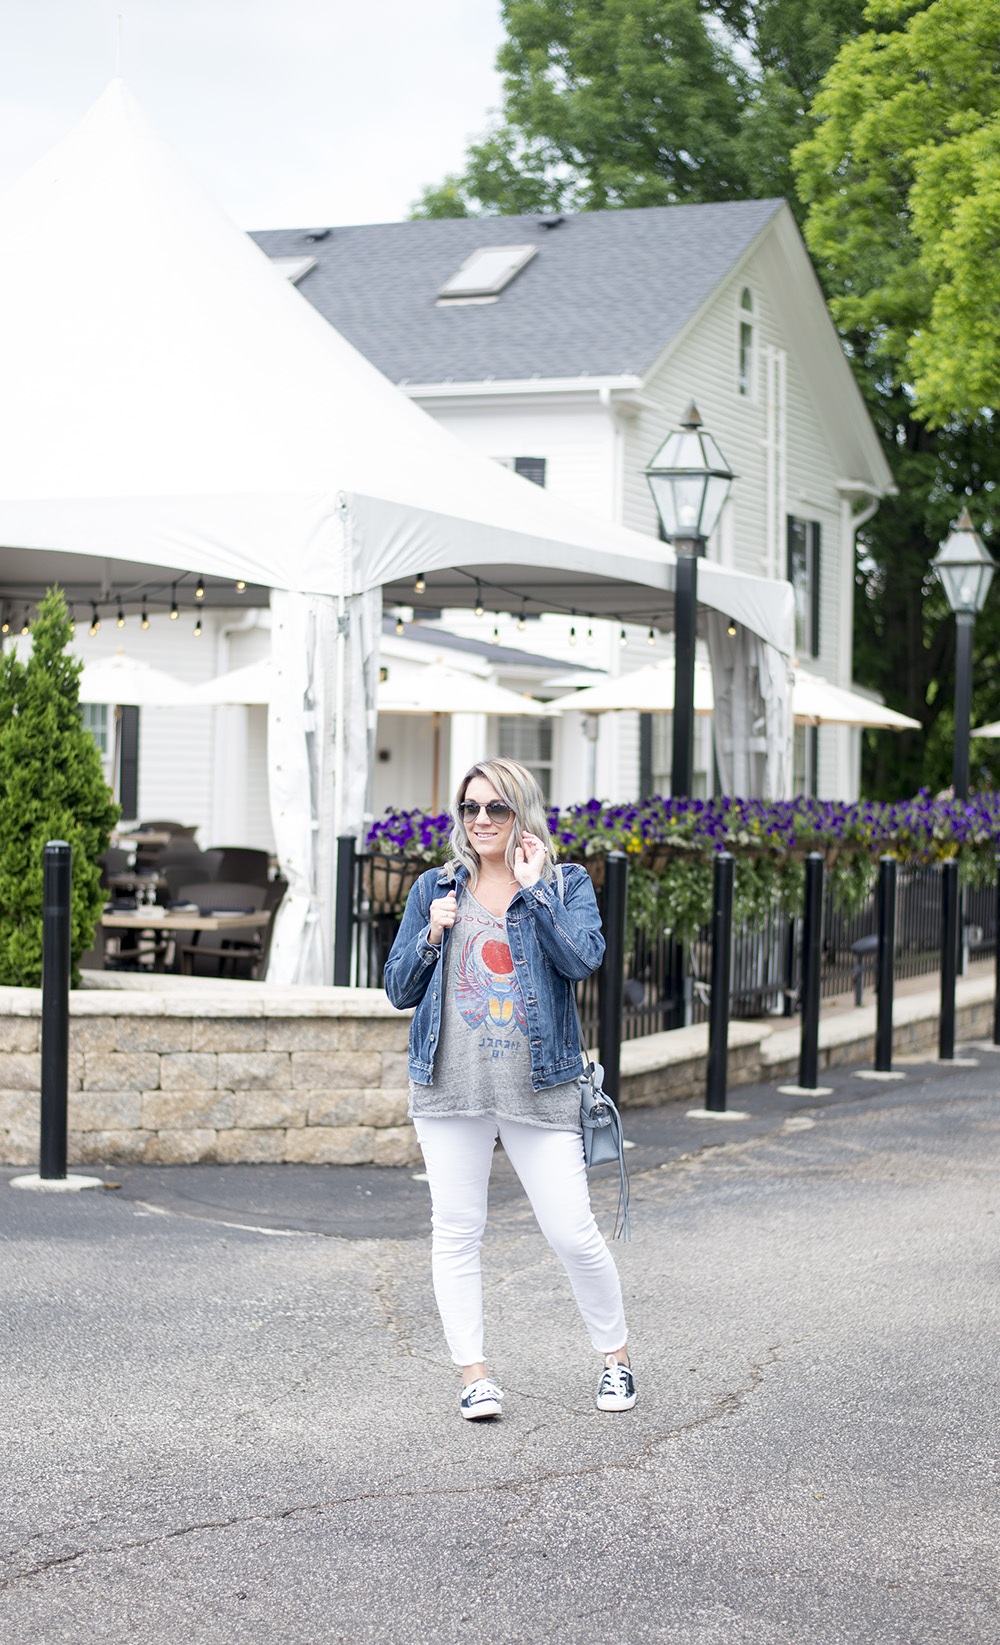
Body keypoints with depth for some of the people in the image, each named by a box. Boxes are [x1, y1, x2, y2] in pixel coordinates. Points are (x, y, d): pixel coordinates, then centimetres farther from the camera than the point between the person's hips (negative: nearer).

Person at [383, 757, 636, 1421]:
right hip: (451, 1087, 2)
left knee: (574, 1235, -2)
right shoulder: (435, 888, 11)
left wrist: (532, 888, -12)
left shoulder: (566, 885, 5)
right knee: (456, 1232, 2)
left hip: (541, 1089, -2)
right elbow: (400, 989, 11)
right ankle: (474, 1373, 11)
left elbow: (582, 958, -14)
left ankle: (616, 1357, 17)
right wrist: (432, 935, -6)